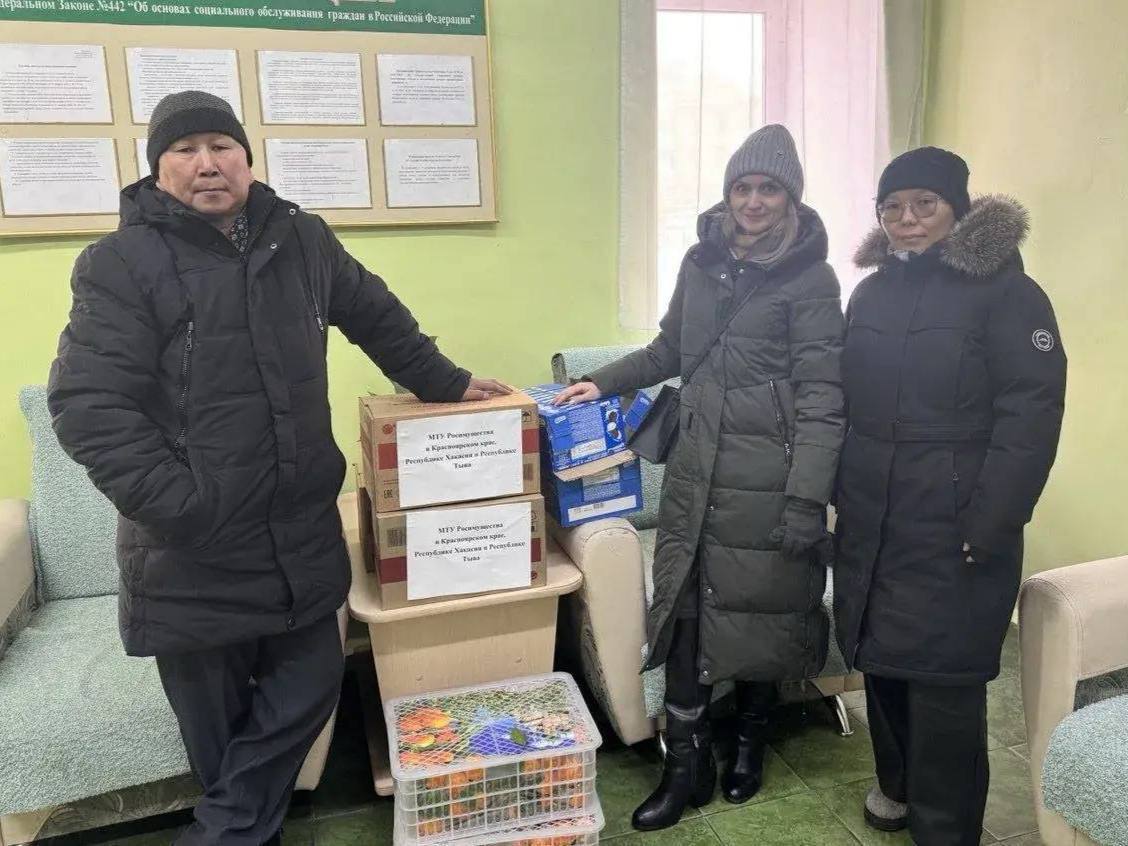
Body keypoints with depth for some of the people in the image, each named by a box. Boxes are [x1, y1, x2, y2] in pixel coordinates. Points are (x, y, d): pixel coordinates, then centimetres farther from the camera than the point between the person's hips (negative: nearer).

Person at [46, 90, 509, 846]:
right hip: (192, 552, -4)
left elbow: (376, 315, 21)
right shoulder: (121, 264, -7)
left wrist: (445, 382, 21)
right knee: (217, 721, 9)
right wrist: (180, 507, -19)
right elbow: (87, 404, -13)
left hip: (302, 532, 5)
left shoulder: (301, 239, 8)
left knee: (308, 687, 12)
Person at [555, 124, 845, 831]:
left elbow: (821, 396, -12)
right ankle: (688, 766, 20)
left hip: (766, 481, -4)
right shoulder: (703, 262, 9)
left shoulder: (810, 278, -7)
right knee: (684, 610, 4)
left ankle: (751, 741, 35)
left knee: (760, 612, 9)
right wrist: (603, 382, 15)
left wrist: (807, 499, -17)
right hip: (697, 470, 5)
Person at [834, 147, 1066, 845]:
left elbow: (1030, 416, -14)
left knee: (943, 681, 0)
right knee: (880, 660, 15)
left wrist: (986, 530, -18)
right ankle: (898, 786, 38)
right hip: (870, 526, 6)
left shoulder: (1006, 292, -8)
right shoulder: (871, 293, 11)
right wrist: (842, 494, 12)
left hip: (953, 533, -5)